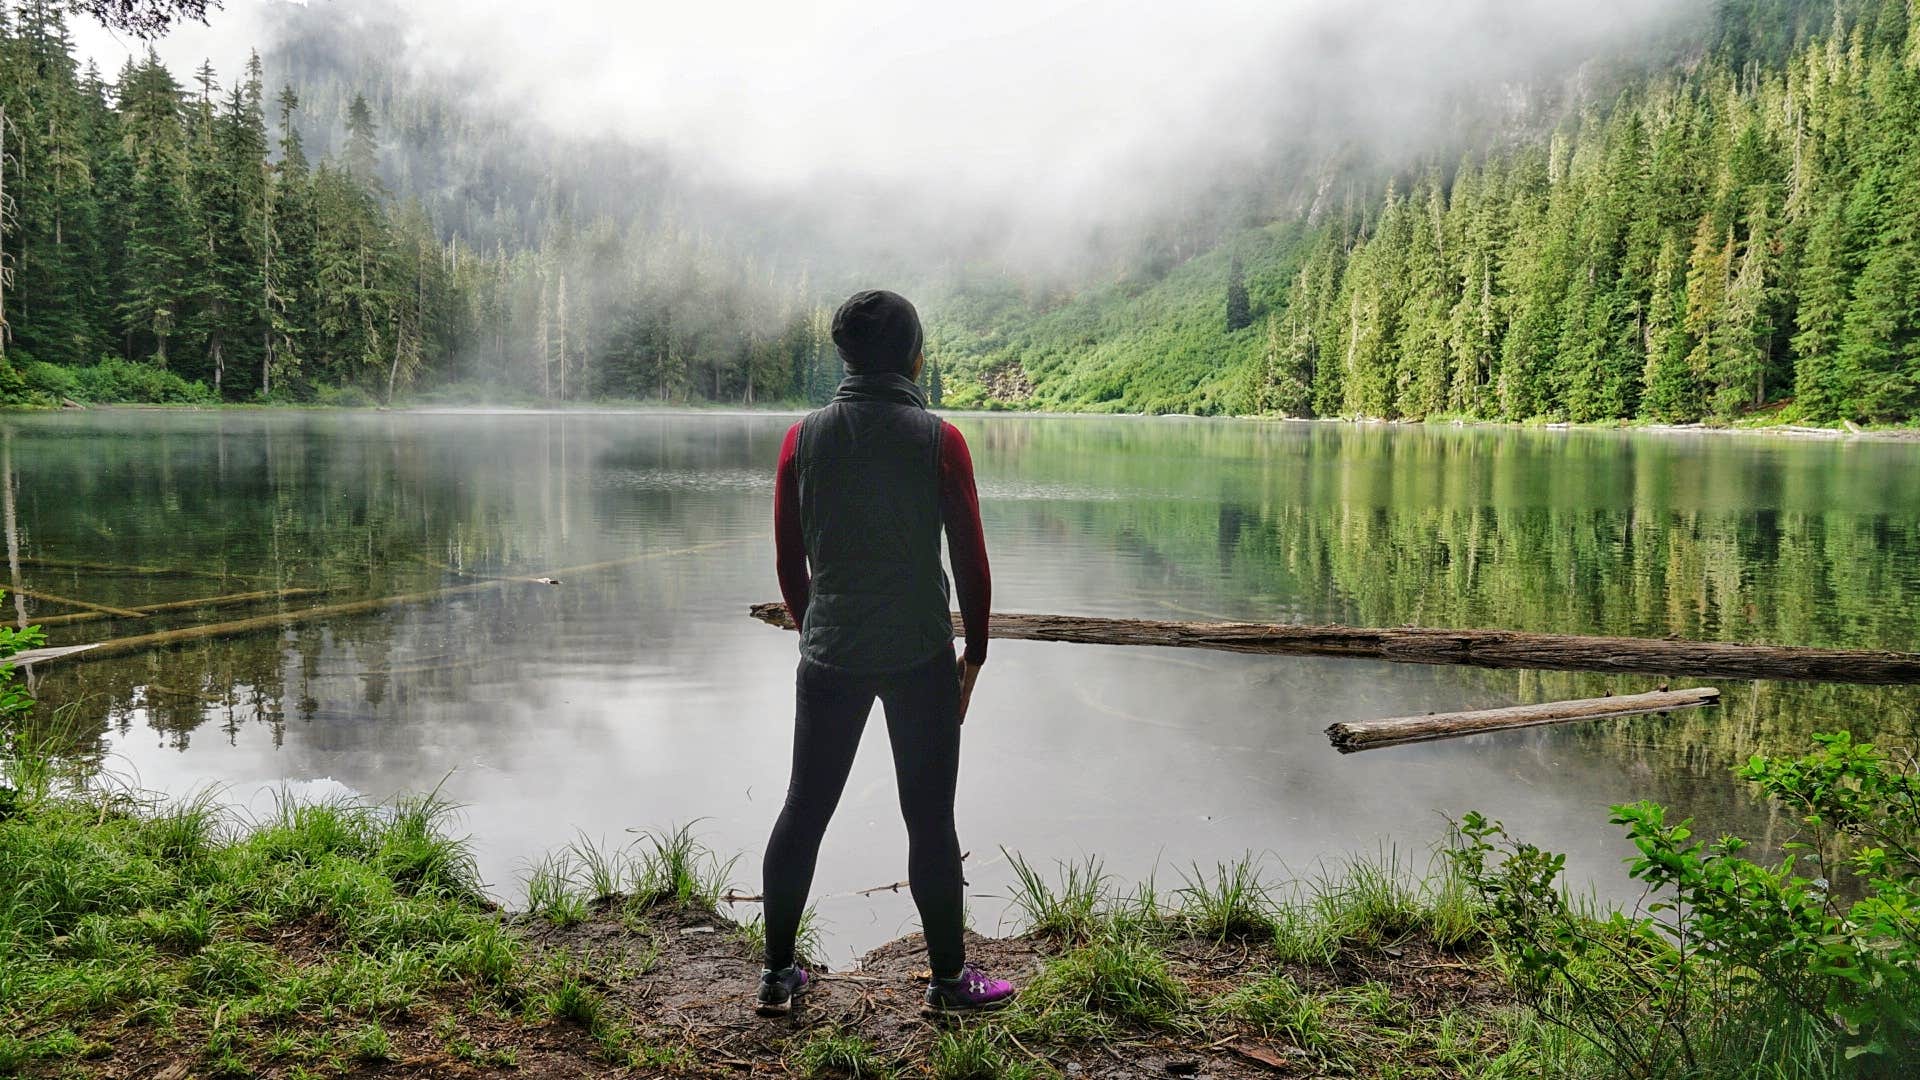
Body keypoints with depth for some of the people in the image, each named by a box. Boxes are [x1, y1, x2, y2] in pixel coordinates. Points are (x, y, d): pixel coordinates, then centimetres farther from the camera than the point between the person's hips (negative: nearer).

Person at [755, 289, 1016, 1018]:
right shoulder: (938, 440, -7)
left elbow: (788, 560, 6)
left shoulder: (804, 437, 1)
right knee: (929, 819, 6)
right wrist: (973, 655, 6)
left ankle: (778, 973, 20)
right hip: (920, 657, -3)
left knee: (804, 808, 12)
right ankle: (949, 978, 17)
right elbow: (970, 561, -5)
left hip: (828, 656, 3)